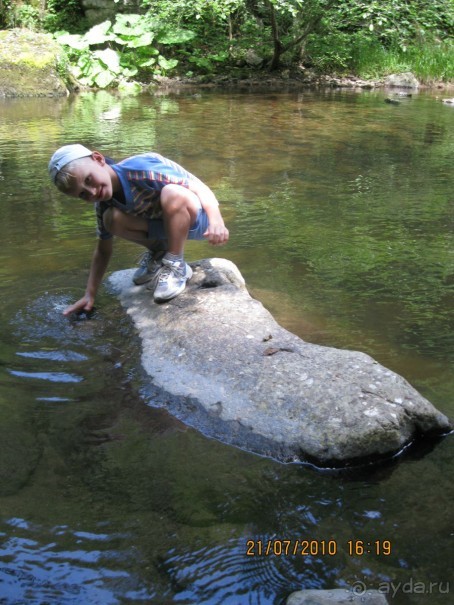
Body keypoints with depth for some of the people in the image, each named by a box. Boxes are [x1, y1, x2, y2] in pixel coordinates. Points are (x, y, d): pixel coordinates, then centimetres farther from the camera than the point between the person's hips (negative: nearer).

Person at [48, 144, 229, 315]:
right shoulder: (103, 205, -7)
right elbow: (103, 250, 5)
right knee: (112, 219, -17)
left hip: (198, 218, -6)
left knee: (173, 193, -38)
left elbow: (200, 188, -29)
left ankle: (175, 266, -18)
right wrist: (90, 294, 0)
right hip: (169, 226, 6)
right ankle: (158, 253, 8)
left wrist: (216, 220, -44)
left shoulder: (141, 168, -28)